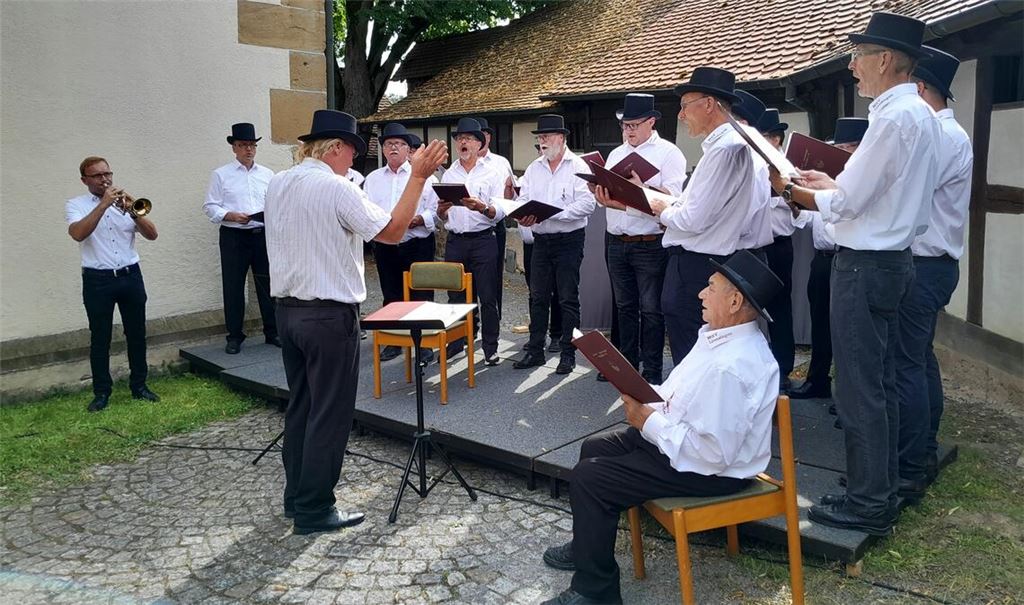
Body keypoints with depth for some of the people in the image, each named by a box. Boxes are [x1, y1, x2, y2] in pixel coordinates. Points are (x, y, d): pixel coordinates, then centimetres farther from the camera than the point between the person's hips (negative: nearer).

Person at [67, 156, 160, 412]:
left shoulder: (125, 201, 9)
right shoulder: (76, 205, 1)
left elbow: (152, 235, 0)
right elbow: (78, 233, -20)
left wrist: (133, 212, -16)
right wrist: (104, 203, -21)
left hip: (130, 276, 3)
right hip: (97, 280, -3)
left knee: (137, 334, 8)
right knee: (100, 338, 3)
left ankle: (139, 385, 21)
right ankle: (101, 392, 13)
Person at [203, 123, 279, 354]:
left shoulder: (267, 174, 12)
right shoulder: (221, 175, 4)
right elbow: (210, 207, -1)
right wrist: (231, 216, -16)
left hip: (263, 234, 2)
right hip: (234, 237, -2)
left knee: (268, 283, 5)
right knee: (233, 287, 2)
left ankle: (272, 332, 16)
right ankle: (234, 336, 13)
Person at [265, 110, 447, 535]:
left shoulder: (277, 184, 7)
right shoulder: (337, 188, -15)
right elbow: (392, 231, -14)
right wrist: (419, 176, -10)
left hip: (287, 308, 8)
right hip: (329, 315, -8)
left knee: (300, 405, 17)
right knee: (330, 414, 2)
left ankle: (297, 496, 28)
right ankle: (314, 511, 9)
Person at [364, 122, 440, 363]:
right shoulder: (372, 179, 13)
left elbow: (436, 209, -4)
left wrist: (418, 220, -21)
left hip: (417, 245, -3)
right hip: (385, 246, 4)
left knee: (421, 295, -2)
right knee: (391, 296, 11)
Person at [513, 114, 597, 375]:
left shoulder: (578, 166, -5)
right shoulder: (533, 168, 11)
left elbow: (587, 203, -17)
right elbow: (522, 201, 8)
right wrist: (523, 215, -16)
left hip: (569, 240, -5)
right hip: (541, 240, 5)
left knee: (568, 299, 1)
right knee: (538, 298, 9)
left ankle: (568, 354, 10)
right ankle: (535, 350, 19)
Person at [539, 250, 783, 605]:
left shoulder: (731, 366, -31)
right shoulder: (720, 334, 1)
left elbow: (714, 452, -31)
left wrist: (648, 421, -22)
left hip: (710, 470, -10)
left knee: (587, 478, -13)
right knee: (595, 448, 17)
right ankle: (588, 546, 38)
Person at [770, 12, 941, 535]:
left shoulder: (893, 118, -19)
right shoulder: (921, 114, 13)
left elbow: (846, 203, -18)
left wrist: (790, 190, -4)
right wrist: (829, 182, 12)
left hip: (865, 266, -10)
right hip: (892, 259, 10)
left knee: (859, 389, -2)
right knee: (880, 383, 18)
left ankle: (867, 505, 8)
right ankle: (882, 488, 31)